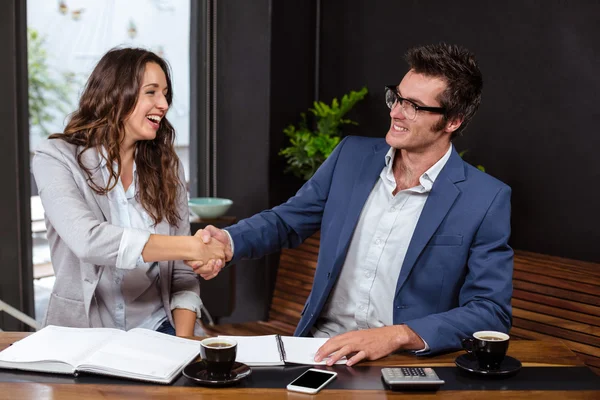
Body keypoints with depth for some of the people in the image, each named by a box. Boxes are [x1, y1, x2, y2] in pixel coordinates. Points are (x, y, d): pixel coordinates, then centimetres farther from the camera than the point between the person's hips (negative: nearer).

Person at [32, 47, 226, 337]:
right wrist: (192, 247, -22)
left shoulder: (167, 166, 8)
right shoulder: (57, 158, -4)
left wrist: (184, 342, -9)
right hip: (84, 331, -2)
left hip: (157, 327, 3)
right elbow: (87, 239, -22)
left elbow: (182, 271, 6)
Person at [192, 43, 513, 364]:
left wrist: (398, 335, -22)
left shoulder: (486, 200, -7)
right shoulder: (352, 155, 6)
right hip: (322, 350, 3)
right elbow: (286, 221, 15)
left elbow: (492, 312, -9)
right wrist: (227, 241, -6)